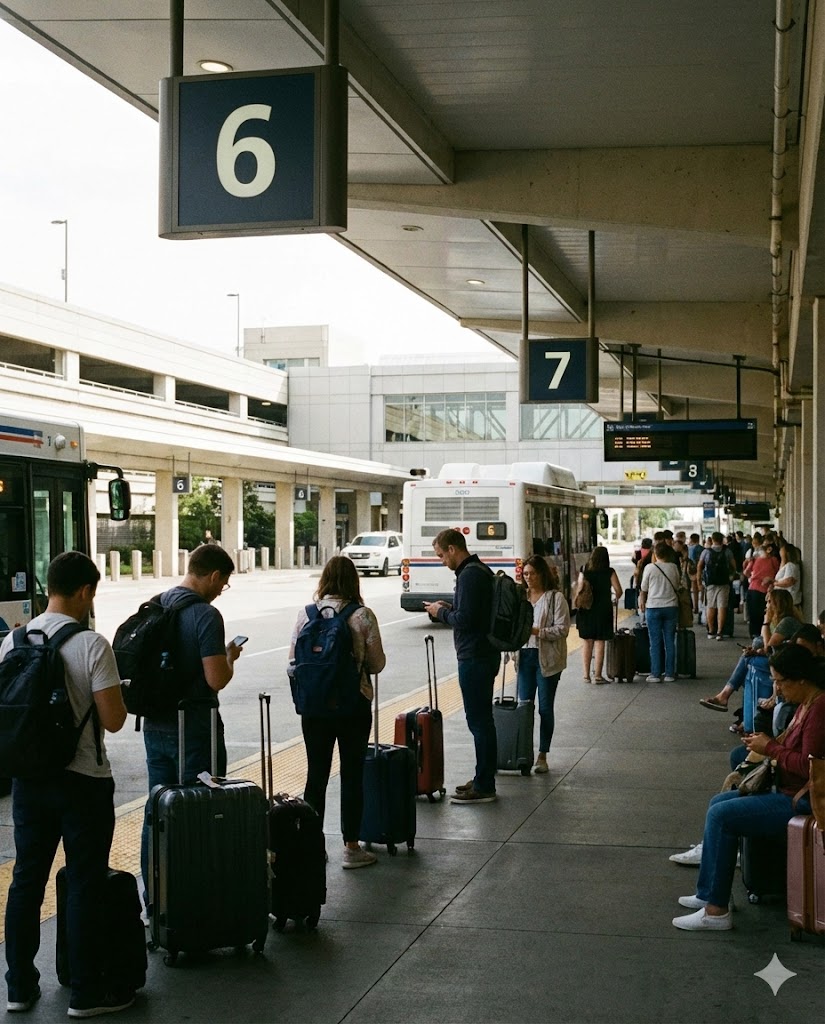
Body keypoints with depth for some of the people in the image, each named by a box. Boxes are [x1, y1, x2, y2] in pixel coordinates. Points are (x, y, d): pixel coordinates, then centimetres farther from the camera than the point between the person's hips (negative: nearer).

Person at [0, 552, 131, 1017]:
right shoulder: (91, 645, -16)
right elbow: (113, 720, -16)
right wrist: (120, 696, 3)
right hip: (83, 782, -5)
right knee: (85, 886, 4)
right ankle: (87, 992, 11)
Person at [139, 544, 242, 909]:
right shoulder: (205, 615, -18)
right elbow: (217, 679, -22)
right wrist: (230, 657, -1)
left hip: (155, 724, 7)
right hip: (193, 727, -7)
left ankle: (153, 898, 22)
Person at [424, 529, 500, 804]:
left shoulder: (469, 575, -18)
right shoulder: (480, 570, 15)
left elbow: (465, 620, -24)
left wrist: (441, 612, -7)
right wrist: (449, 608, 12)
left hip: (475, 658, -11)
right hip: (483, 655, 11)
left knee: (479, 721, -5)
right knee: (482, 720, 16)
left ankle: (484, 787, -1)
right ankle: (483, 780, 24)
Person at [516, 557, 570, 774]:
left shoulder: (556, 597, -6)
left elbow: (562, 629, -11)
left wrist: (536, 631, -21)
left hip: (547, 658, -5)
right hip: (525, 656, 5)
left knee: (545, 707, 3)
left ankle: (542, 756, 11)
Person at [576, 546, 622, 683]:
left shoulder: (584, 572, -1)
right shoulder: (610, 573, -6)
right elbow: (618, 591, -6)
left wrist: (578, 605, 12)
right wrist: (614, 599, 15)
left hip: (586, 610, 2)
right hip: (603, 610, -2)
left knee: (587, 642, 11)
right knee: (599, 642, 2)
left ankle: (586, 675, 15)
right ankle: (598, 676, 3)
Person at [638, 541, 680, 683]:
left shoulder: (650, 568, -8)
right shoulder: (673, 567, -1)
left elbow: (644, 590, 0)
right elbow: (677, 586, 10)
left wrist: (642, 604, 14)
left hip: (653, 607, -2)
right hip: (671, 606, 2)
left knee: (655, 643, 3)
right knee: (670, 642, 7)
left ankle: (656, 674, 3)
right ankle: (670, 674, 8)